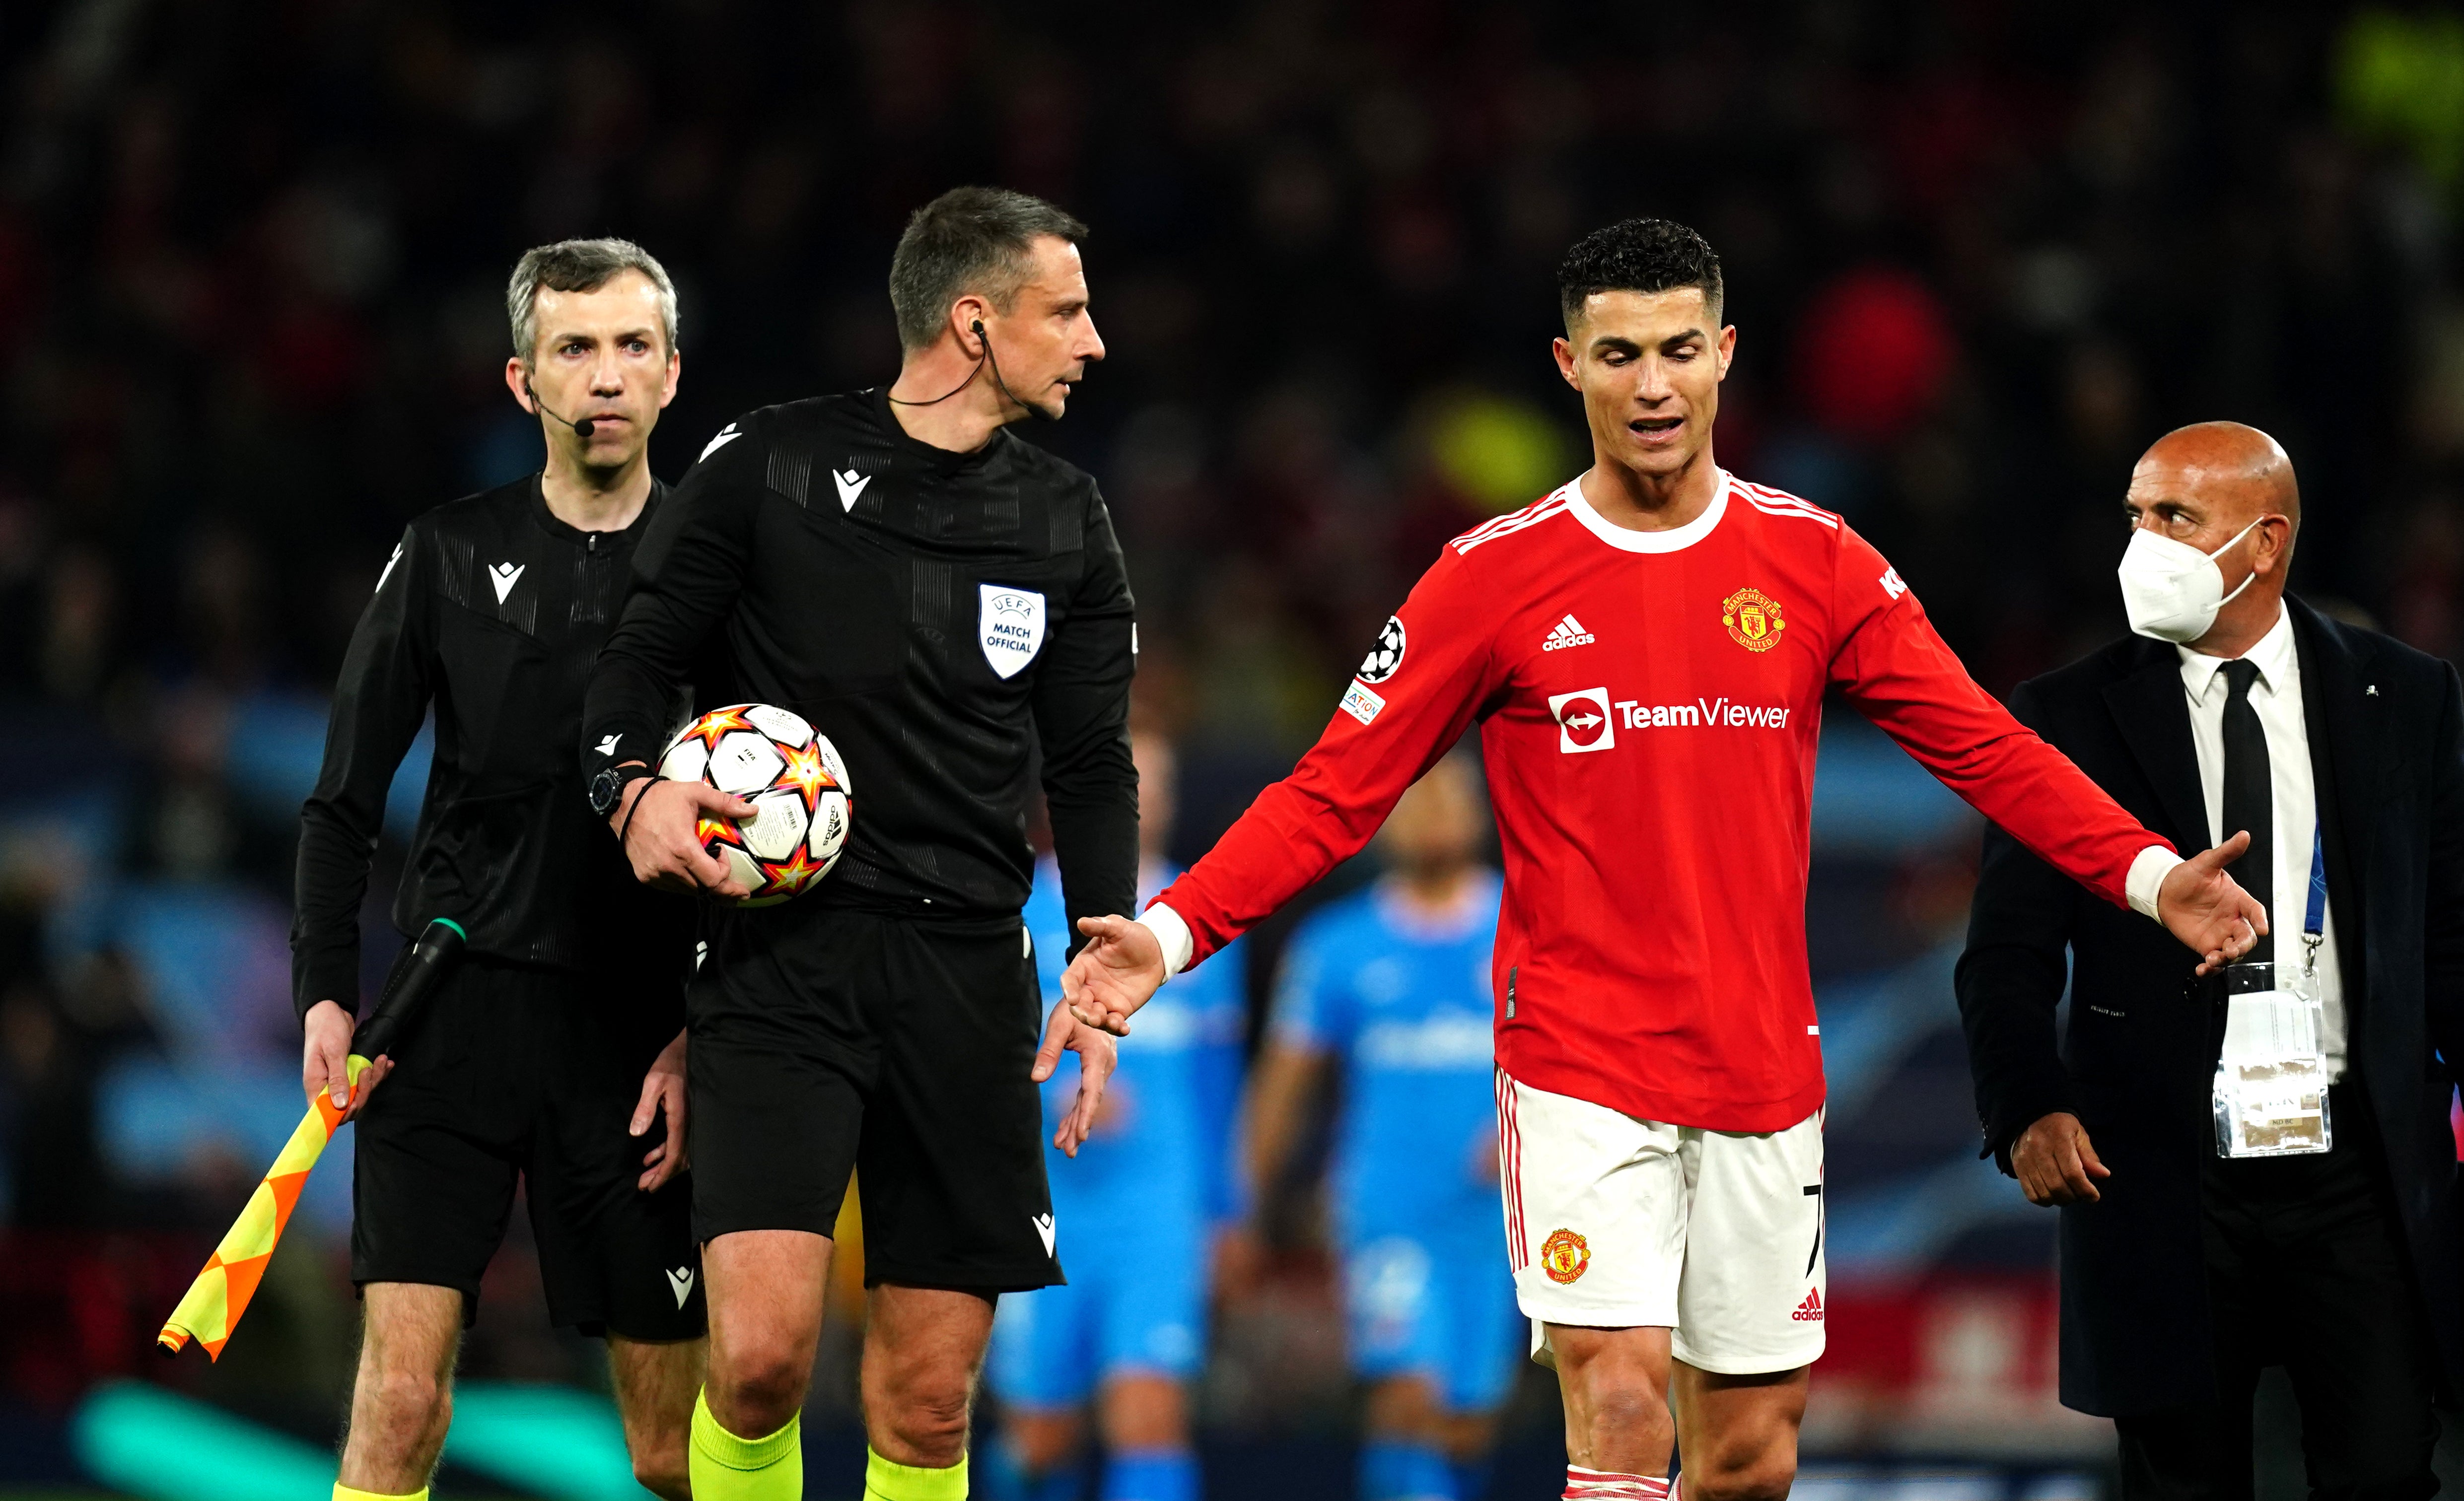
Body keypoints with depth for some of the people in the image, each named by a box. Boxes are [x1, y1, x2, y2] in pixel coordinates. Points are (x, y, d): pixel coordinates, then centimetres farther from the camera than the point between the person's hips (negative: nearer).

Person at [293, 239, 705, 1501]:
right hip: (455, 1005, 0)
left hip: (639, 1025, 0)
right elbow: (343, 796, 8)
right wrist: (325, 991, -3)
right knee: (401, 1393, -12)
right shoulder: (449, 556, 5)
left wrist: (705, 1031, -3)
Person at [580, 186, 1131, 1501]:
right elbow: (639, 658, 3)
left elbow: (1091, 765, 14)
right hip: (780, 951, -4)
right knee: (761, 1349, -19)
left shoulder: (1066, 524, 12)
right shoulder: (767, 467, -1)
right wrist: (634, 788, -18)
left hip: (965, 976, 4)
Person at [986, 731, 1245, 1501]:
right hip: (1046, 1203, -1)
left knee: (1151, 1416, -14)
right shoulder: (1018, 912, 2)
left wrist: (1214, 1205, 18)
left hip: (1161, 1210, 1)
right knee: (1044, 1437, 4)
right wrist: (1061, 1093, -22)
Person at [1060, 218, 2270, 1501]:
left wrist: (2149, 874, -10)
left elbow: (1984, 747, 3)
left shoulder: (1815, 562, 4)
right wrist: (1173, 933, -12)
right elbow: (1338, 789, -1)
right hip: (1579, 1072, -3)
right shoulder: (1497, 575, -1)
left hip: (1764, 1079, 3)